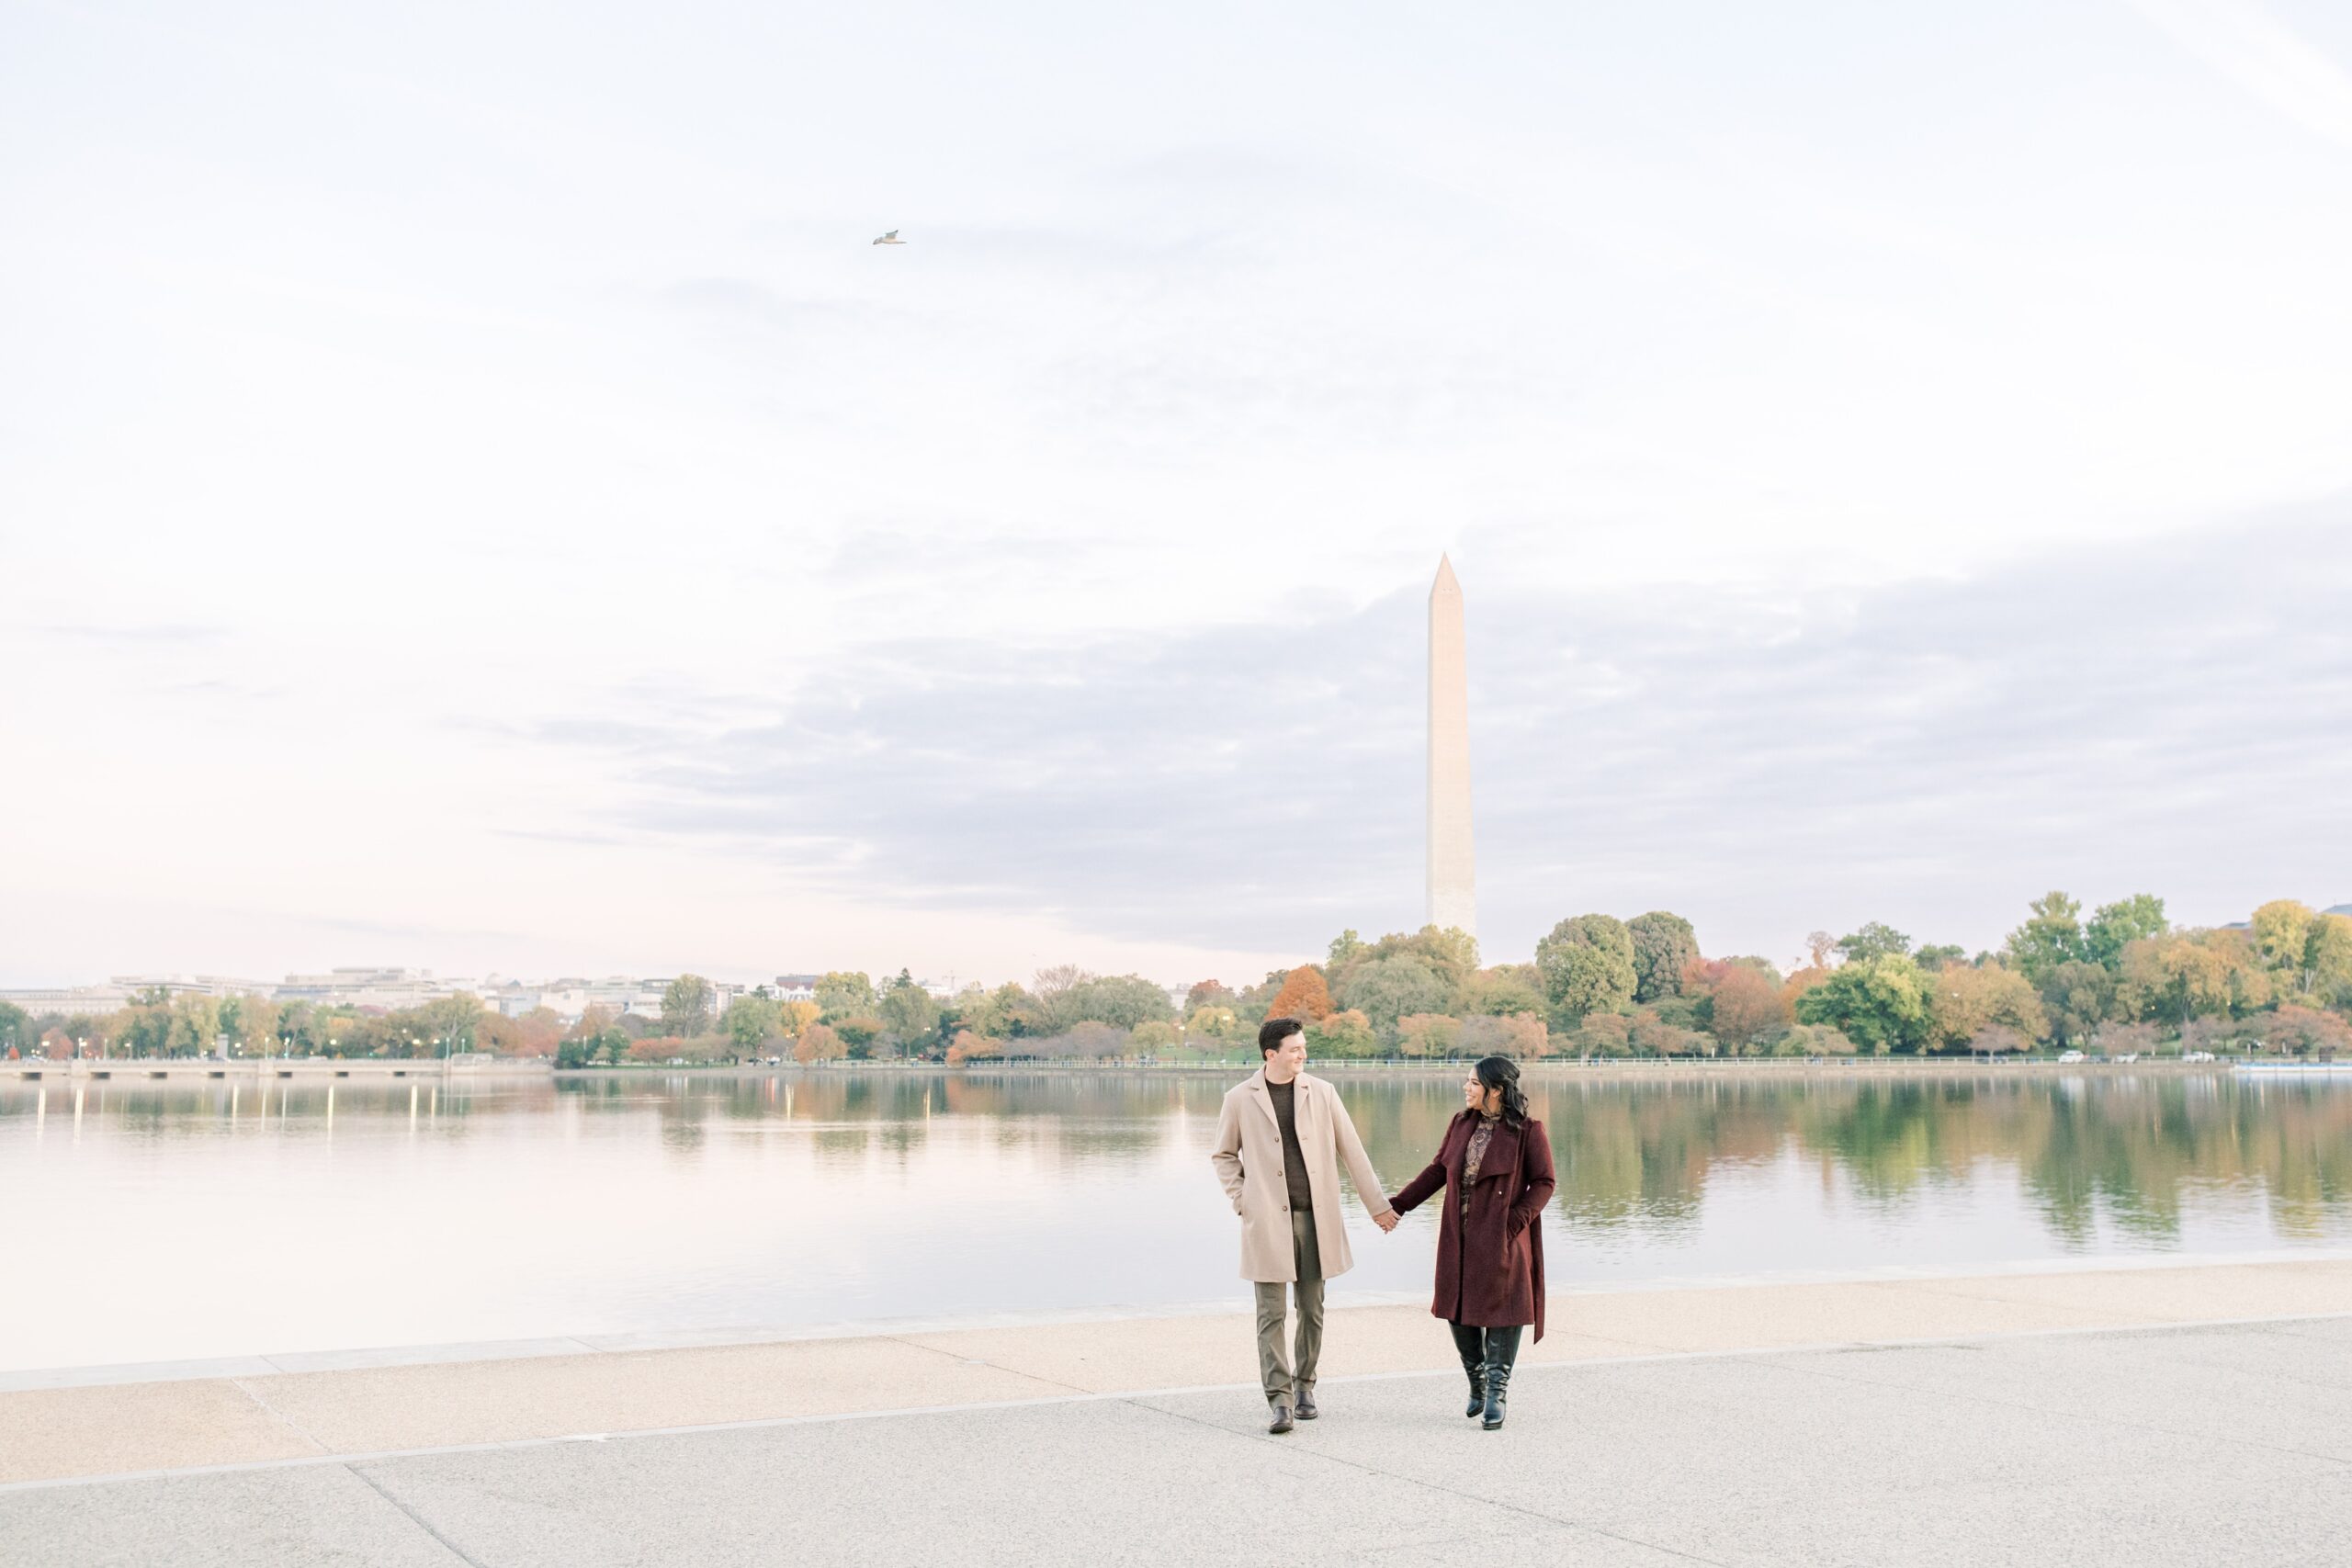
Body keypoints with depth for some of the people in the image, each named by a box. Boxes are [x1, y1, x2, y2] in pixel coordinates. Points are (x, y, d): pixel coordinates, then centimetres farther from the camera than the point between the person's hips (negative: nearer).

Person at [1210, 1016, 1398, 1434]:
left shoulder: (1321, 1093, 3)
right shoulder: (1240, 1099, -1)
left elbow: (1352, 1151, 7)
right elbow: (1224, 1155, 12)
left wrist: (1378, 1205, 7)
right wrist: (1241, 1200, 0)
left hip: (1315, 1218, 2)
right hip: (1267, 1222, -2)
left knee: (1312, 1310, 9)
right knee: (1271, 1314, -4)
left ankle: (1304, 1386, 25)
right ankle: (1280, 1400, -3)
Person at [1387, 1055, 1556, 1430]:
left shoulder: (1527, 1131, -9)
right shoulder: (1462, 1124, 7)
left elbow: (1544, 1182, -6)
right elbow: (1438, 1170, 14)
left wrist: (1515, 1220, -18)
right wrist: (1399, 1204, 10)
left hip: (1501, 1241, -5)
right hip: (1460, 1240, 5)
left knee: (1500, 1309, 0)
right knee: (1458, 1310, 8)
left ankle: (1496, 1394, 10)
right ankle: (1477, 1382, 29)